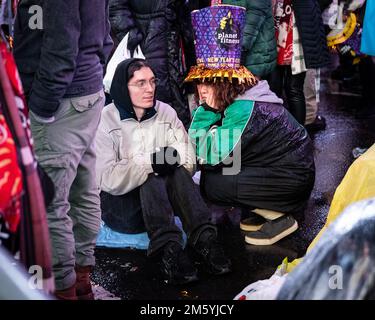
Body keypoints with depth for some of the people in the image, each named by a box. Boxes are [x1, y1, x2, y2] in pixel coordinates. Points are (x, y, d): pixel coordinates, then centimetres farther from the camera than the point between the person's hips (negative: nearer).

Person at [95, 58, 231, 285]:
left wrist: (171, 157, -26)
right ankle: (169, 250, -44)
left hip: (162, 198, 4)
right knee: (151, 179, -31)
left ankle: (203, 239, -35)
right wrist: (150, 162, -27)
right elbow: (107, 179, -21)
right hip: (120, 206, -3)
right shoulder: (105, 120, -11)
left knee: (177, 171, -26)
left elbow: (188, 161, -5)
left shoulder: (166, 113, 3)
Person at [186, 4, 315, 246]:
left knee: (212, 185, -16)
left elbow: (210, 154, -25)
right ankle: (267, 210, 13)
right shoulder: (234, 102, 5)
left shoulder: (245, 108, -23)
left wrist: (207, 109, -18)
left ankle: (281, 218, -5)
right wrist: (208, 108, -8)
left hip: (293, 178, -9)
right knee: (212, 171, 7)